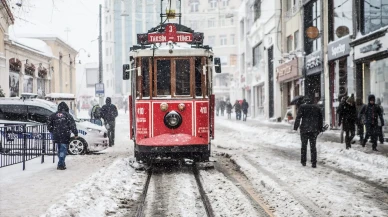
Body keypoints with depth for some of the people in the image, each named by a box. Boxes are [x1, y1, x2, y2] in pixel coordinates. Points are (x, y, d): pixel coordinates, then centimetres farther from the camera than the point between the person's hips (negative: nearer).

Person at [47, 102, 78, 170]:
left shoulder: (54, 115, 8)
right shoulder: (68, 115, -3)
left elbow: (49, 124, 8)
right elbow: (72, 125, -6)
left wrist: (52, 131, 18)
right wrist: (75, 133, -2)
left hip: (56, 136, 4)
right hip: (64, 136, -4)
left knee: (60, 149, 18)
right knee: (63, 150, -2)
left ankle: (61, 163, 26)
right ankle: (61, 164, -8)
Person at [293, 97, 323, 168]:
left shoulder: (302, 107, -1)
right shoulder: (317, 108, 11)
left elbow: (298, 117, -8)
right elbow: (321, 119, 14)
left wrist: (295, 127, -5)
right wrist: (320, 128, 18)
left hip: (304, 129, -2)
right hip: (314, 130, 2)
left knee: (304, 146, 10)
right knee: (313, 147, 5)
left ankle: (303, 161, 14)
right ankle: (314, 163, 1)